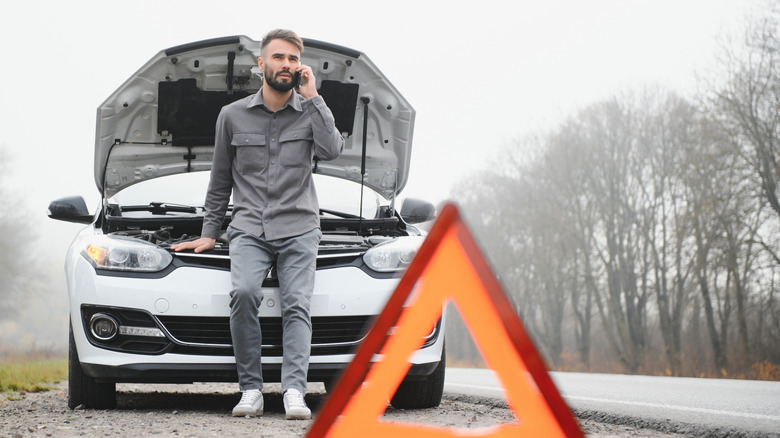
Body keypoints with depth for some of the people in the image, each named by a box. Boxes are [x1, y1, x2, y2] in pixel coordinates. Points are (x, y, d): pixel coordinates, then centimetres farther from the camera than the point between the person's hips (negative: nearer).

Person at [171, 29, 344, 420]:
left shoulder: (311, 111, 10)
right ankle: (251, 390, -22)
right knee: (244, 291, -25)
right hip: (249, 229, 0)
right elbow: (220, 181, 18)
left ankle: (294, 391, -29)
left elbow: (332, 150, -12)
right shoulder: (233, 115, 11)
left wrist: (312, 97, -8)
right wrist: (209, 233, 17)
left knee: (297, 304, -18)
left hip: (299, 229, 0)